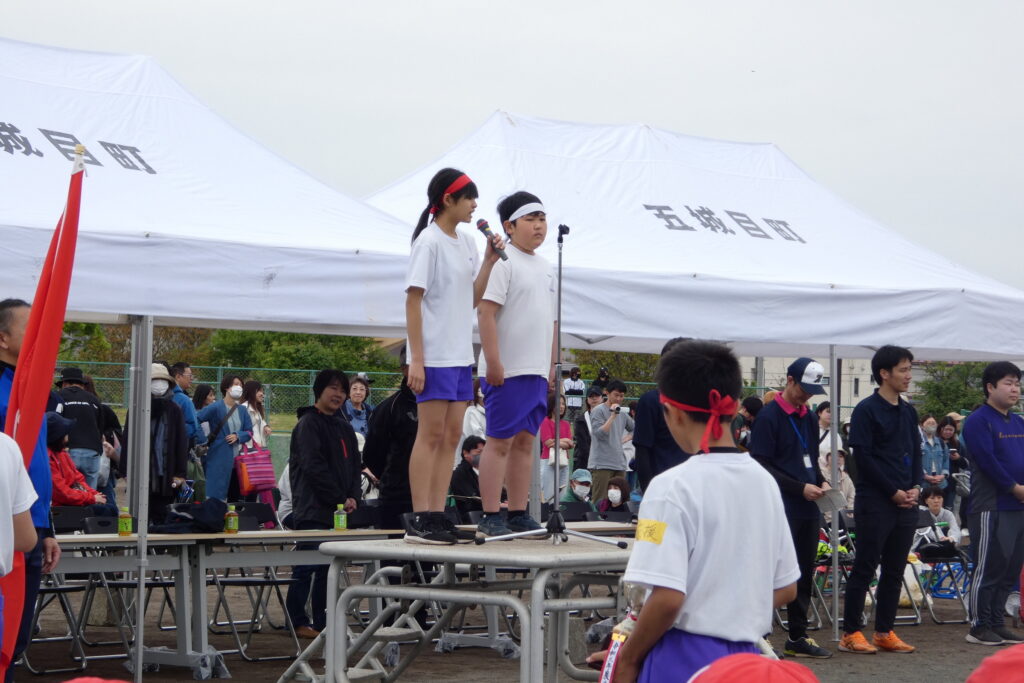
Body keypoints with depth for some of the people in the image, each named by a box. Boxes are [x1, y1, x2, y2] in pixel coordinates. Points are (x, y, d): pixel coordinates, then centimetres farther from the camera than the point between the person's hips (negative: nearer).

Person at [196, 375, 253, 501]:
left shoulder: (242, 411, 12)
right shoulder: (216, 408, -6)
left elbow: (249, 431, 13)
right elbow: (195, 421, -11)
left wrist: (238, 436, -6)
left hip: (237, 457, 6)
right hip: (218, 457, -6)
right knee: (215, 493, -7)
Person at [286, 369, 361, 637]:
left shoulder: (344, 427, 18)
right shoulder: (308, 424, -6)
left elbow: (354, 465, 18)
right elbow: (314, 467, -14)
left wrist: (353, 497, 1)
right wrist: (340, 498, -13)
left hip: (337, 509, 7)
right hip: (313, 508, -7)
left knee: (328, 567, 8)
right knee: (308, 566, -7)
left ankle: (322, 621, 12)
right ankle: (297, 621, -1)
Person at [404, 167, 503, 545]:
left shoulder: (466, 242, 13)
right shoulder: (429, 242, -10)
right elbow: (413, 302, -13)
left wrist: (489, 262, 2)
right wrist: (416, 360, -17)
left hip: (460, 355, 8)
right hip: (434, 355, -8)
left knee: (451, 435, 7)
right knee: (431, 434, -7)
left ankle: (437, 516, 11)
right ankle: (419, 521, -4)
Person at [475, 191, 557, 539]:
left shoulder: (545, 266, 18)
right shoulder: (502, 262, -8)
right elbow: (486, 312, -15)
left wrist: (552, 365, 19)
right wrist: (493, 363, -20)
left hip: (537, 372, 8)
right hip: (506, 371, -8)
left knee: (525, 442, 9)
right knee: (500, 442, -6)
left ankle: (518, 515, 13)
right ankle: (490, 518, -4)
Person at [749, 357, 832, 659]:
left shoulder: (809, 418, 16)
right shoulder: (769, 416, -8)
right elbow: (761, 464, -13)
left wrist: (821, 482, 4)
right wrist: (800, 488, -15)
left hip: (808, 509, 7)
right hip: (781, 507, -7)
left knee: (805, 574, 10)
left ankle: (798, 636, 17)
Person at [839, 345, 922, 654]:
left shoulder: (908, 411, 14)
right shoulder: (867, 410, -8)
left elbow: (916, 452, 18)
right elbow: (864, 457, -13)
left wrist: (915, 487, 2)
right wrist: (893, 491, -13)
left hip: (905, 502, 7)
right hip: (875, 502, -7)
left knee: (894, 570, 9)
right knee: (865, 568, -3)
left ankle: (884, 632, 15)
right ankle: (850, 634, 1)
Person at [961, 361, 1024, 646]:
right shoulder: (978, 421, -7)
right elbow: (987, 461, -15)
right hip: (991, 507, -8)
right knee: (988, 568, -6)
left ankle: (997, 623, 17)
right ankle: (979, 627, 0)